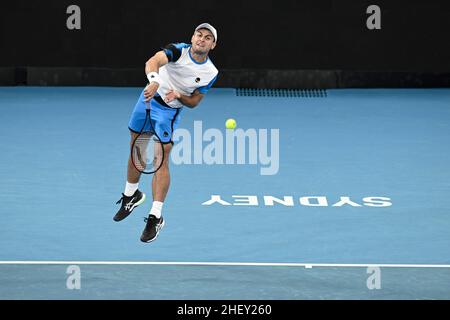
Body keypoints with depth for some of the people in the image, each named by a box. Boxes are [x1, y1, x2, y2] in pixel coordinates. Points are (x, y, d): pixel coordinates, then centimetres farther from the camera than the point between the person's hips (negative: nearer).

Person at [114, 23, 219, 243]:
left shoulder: (210, 73, -12)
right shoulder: (179, 50, -17)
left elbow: (194, 102, -2)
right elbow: (153, 61, -36)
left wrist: (179, 96, -24)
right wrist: (153, 80, -57)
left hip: (169, 111, -2)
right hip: (148, 99, 2)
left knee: (161, 159, -13)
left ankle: (155, 217, -12)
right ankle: (131, 196, 40)